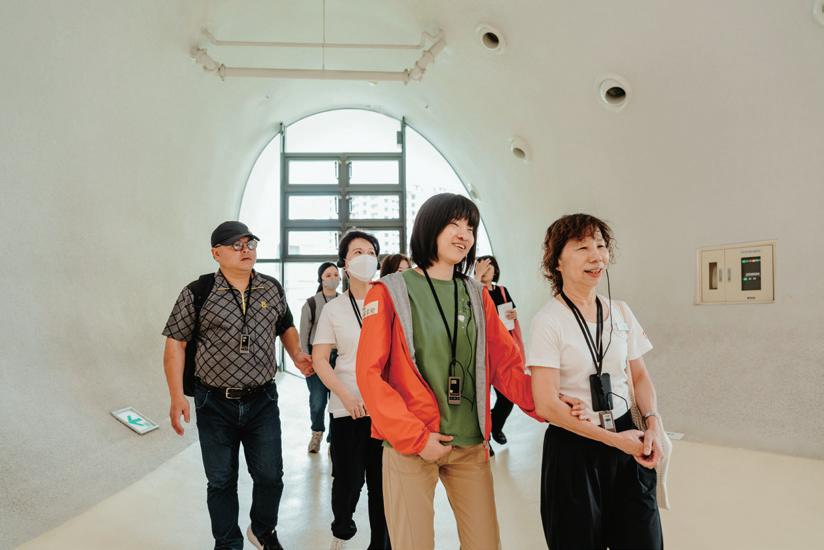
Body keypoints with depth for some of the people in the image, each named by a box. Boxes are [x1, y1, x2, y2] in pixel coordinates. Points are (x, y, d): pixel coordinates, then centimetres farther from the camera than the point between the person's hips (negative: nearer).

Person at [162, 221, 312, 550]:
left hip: (263, 400, 2)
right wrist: (177, 397, -10)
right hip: (215, 403, -2)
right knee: (221, 481, 12)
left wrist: (297, 355, -1)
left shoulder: (273, 289, 2)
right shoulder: (197, 294, -8)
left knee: (270, 476, 8)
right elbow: (175, 344, -4)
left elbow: (286, 326, 18)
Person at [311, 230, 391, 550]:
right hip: (348, 410, 0)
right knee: (349, 480, 7)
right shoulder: (334, 308, 2)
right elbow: (319, 360, 0)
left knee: (383, 481, 5)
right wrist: (346, 396, -12)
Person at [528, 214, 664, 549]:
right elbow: (546, 405, -16)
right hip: (574, 448, -5)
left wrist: (652, 423, -6)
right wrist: (613, 439, -13)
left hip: (626, 440, 5)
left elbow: (640, 376, 12)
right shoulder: (548, 321, -14)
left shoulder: (620, 312, 3)